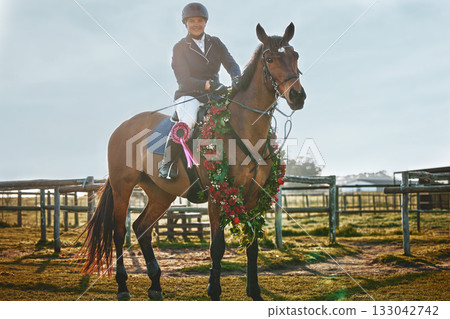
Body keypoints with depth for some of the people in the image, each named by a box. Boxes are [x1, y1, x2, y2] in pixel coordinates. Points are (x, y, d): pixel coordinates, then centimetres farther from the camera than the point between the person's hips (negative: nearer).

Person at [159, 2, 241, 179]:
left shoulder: (216, 43, 14)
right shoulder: (180, 48, 1)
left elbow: (231, 64, 4)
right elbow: (183, 80, -9)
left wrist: (236, 79, -20)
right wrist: (208, 84, -25)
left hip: (213, 95, 5)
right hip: (188, 95, -4)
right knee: (188, 120, -36)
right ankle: (167, 163, -21)